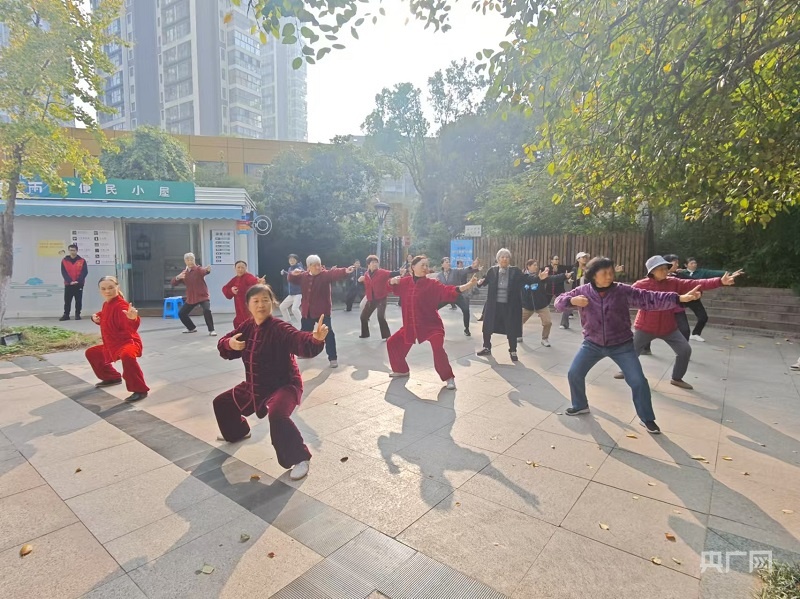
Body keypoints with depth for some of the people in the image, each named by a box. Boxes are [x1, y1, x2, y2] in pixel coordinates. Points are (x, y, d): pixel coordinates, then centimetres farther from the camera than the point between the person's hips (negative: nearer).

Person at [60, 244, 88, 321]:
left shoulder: (82, 261, 1)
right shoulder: (64, 261, 4)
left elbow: (85, 272, -5)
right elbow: (64, 273, -1)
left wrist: (78, 281, -16)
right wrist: (70, 281, -15)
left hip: (79, 284, -1)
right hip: (68, 284, 1)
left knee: (78, 300, 3)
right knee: (67, 301, 3)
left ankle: (77, 314, 10)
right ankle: (66, 315, 10)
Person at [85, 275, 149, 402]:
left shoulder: (121, 305, -22)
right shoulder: (106, 304, 8)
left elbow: (132, 327, -38)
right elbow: (104, 316, 33)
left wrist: (133, 318, -61)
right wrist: (96, 316, 10)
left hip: (128, 342, -11)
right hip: (111, 345, 11)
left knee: (126, 355, -44)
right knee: (91, 353, 30)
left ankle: (140, 390, -36)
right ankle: (112, 378, 42)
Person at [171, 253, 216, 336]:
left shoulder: (198, 269, -10)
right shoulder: (183, 272, 6)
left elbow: (203, 271, -36)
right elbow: (173, 283, 2)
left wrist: (207, 270, -62)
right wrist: (178, 277, -20)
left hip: (203, 296, -6)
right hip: (191, 298, 6)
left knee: (207, 310, -29)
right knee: (181, 313, 10)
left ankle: (211, 330, -15)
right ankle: (192, 328, 32)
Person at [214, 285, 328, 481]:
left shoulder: (280, 328, -24)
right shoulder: (247, 326, -2)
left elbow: (302, 343, -42)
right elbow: (223, 346, 6)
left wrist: (315, 339, -65)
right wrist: (229, 344, -19)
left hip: (283, 385, -8)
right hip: (254, 386, 9)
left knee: (277, 415, -39)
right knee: (221, 402, 24)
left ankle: (299, 459, -21)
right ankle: (238, 432, 54)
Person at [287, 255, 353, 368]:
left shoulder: (325, 274, -11)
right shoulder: (303, 275, 4)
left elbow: (335, 273, -29)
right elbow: (291, 279, 9)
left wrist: (345, 271, -51)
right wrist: (293, 273, -16)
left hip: (322, 311, -5)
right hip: (307, 311, 5)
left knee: (328, 333, -12)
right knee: (304, 332, 21)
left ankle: (333, 358, -4)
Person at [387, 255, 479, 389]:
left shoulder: (432, 284, -11)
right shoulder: (406, 281, 1)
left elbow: (447, 291, -25)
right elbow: (393, 287, 19)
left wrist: (468, 285, -39)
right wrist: (393, 281, -5)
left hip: (431, 325, -5)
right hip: (410, 325, 5)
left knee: (438, 348, -28)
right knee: (392, 343, 14)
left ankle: (448, 377, -9)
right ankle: (402, 370, 37)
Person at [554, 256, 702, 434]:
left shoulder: (623, 291, -12)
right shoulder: (582, 291, -8)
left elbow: (649, 298, -16)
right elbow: (559, 302, -8)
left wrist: (679, 298, -27)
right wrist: (572, 300, -30)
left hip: (621, 345, -1)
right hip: (592, 344, 1)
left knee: (638, 381, -3)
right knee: (574, 374, 2)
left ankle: (646, 418, 19)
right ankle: (580, 405, 28)